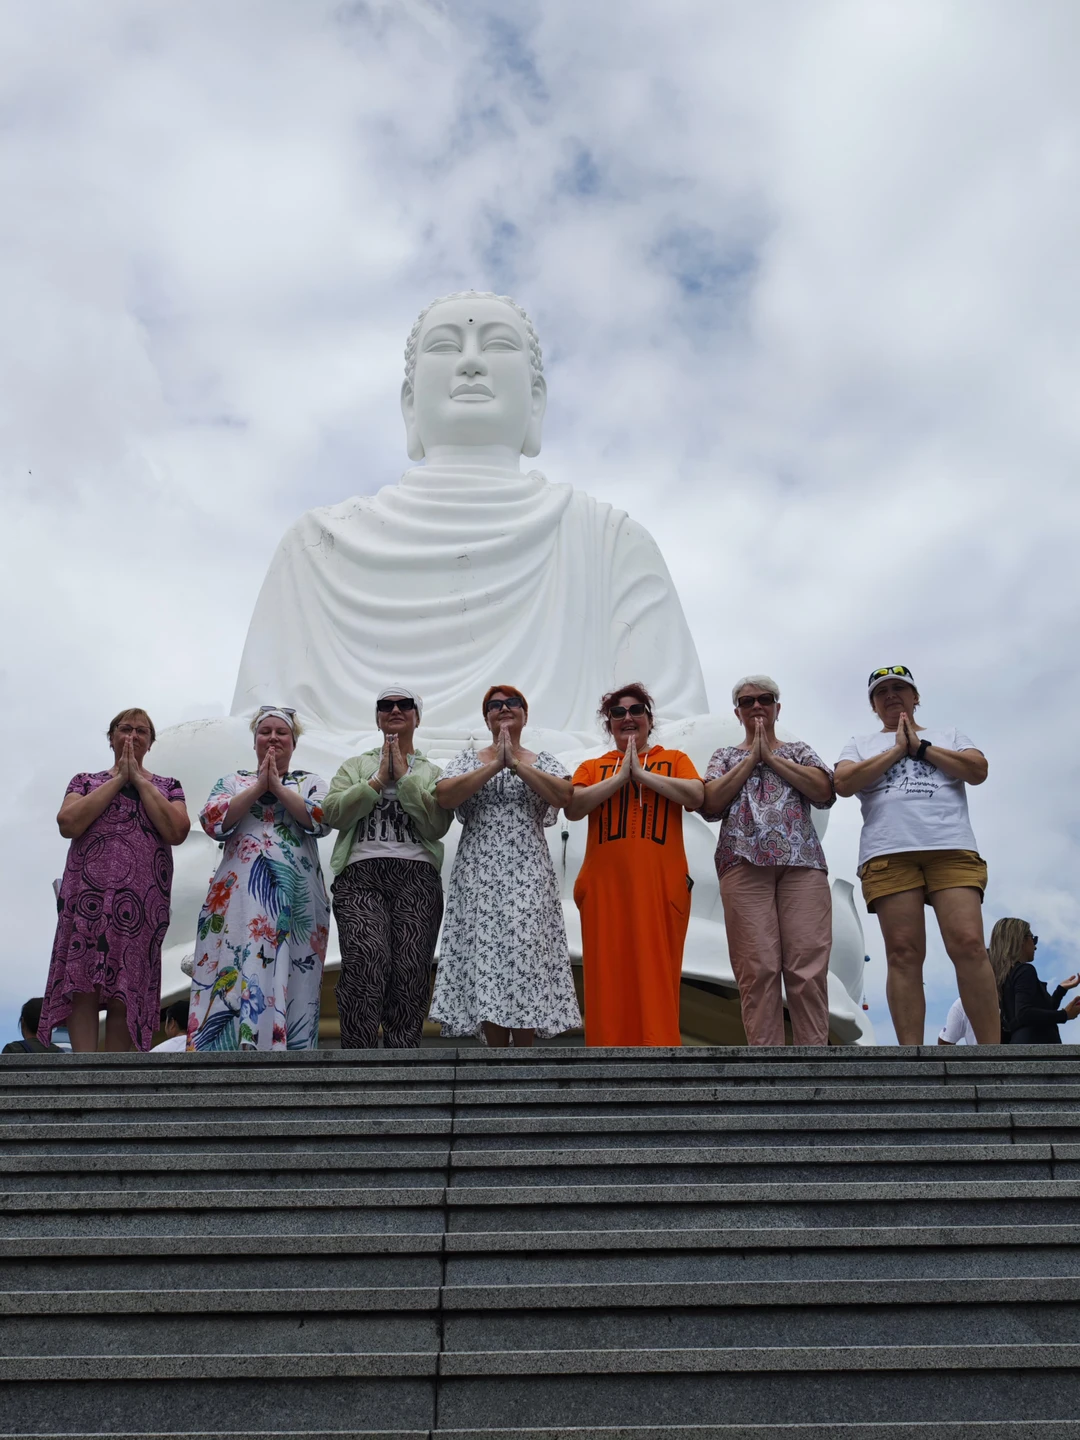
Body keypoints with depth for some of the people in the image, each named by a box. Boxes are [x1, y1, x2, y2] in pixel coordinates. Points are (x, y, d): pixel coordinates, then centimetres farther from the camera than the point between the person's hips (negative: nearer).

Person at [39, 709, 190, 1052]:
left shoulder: (167, 786, 17)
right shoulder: (85, 781, 17)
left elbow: (177, 831, -4)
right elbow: (68, 824, -4)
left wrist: (139, 779, 1)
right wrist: (118, 779, 0)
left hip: (140, 900, 0)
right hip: (88, 894, 0)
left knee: (124, 992, -3)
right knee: (82, 985, -12)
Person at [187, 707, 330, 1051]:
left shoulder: (311, 782, 16)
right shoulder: (231, 781, 18)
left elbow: (321, 821, -5)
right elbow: (213, 821, -1)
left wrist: (277, 786, -5)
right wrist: (258, 787, -4)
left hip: (295, 899, 0)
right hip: (239, 897, 0)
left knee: (291, 985, -3)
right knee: (235, 978, -8)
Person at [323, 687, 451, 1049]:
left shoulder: (432, 771, 20)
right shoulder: (356, 765, 23)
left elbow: (438, 825, 1)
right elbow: (334, 812, 4)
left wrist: (404, 776, 1)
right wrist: (379, 779, 1)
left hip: (417, 878, 1)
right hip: (361, 874, 0)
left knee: (410, 974, -11)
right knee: (366, 964, -22)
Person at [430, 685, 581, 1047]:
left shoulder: (543, 761, 11)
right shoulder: (468, 759, 11)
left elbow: (564, 795, -10)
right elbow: (444, 796, -8)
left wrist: (517, 764, -14)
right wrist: (495, 765, -13)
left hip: (527, 875, 0)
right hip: (479, 875, 1)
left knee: (526, 958, -7)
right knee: (483, 960, -3)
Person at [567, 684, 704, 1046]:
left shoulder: (674, 760, 13)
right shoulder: (591, 768, 15)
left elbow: (696, 797, -6)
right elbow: (573, 809, -3)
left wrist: (641, 773, -7)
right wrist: (620, 776, -7)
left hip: (660, 887, -1)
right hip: (605, 887, 1)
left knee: (655, 978, -1)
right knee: (609, 978, 1)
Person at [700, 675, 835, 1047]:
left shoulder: (799, 751, 22)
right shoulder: (725, 755, 21)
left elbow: (824, 791, 1)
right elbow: (710, 803, 2)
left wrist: (771, 757, 2)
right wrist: (751, 758, 3)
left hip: (802, 863, 1)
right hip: (745, 864, 0)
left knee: (808, 967, -9)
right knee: (757, 968, -9)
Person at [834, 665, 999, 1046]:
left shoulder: (947, 735, 23)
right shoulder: (860, 744, 22)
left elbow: (978, 770, 4)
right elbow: (844, 783, 2)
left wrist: (920, 746, 3)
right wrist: (898, 749, 3)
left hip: (952, 849, 0)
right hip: (888, 854, 0)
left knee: (968, 944, -15)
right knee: (903, 954, -7)